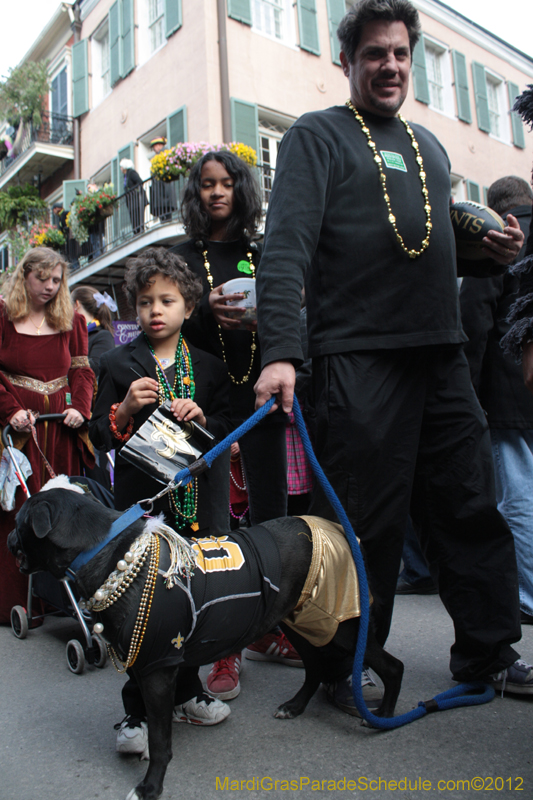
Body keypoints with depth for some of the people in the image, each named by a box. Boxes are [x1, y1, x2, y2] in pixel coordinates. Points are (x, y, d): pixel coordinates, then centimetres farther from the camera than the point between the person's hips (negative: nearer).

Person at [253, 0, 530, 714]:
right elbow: (287, 246, -11)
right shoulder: (318, 136, 3)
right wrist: (280, 350, -23)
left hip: (442, 357, 7)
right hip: (358, 358, -6)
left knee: (473, 509, 9)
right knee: (366, 524, -2)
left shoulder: (429, 145, 24)